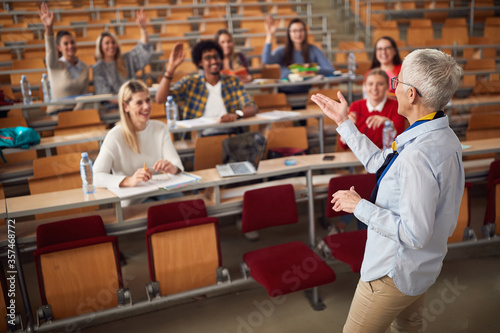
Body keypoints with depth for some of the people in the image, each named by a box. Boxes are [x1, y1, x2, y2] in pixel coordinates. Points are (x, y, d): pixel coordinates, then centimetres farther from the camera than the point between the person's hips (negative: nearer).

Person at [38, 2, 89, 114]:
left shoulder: (84, 68, 11)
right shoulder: (55, 65, 0)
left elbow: (84, 94, 7)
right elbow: (50, 51, -21)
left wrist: (76, 112, -9)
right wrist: (49, 29, -39)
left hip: (77, 111, 3)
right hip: (57, 112, -3)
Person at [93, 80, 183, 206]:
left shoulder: (160, 128, 6)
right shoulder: (115, 136, -10)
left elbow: (176, 163, -3)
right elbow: (96, 177, -20)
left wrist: (172, 168, -29)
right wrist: (128, 181, -38)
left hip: (160, 195, 4)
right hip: (131, 203, -4)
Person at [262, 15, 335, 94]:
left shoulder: (313, 50, 5)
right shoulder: (282, 51, 3)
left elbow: (331, 70, -3)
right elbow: (266, 60, -18)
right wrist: (270, 35, -21)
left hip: (306, 93, 1)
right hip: (285, 93, 0)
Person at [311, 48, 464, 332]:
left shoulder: (418, 155, -35)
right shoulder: (443, 136, -2)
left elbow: (414, 234, -33)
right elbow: (380, 163, 7)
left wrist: (360, 207, -23)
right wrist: (344, 122, 11)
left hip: (395, 272, -9)